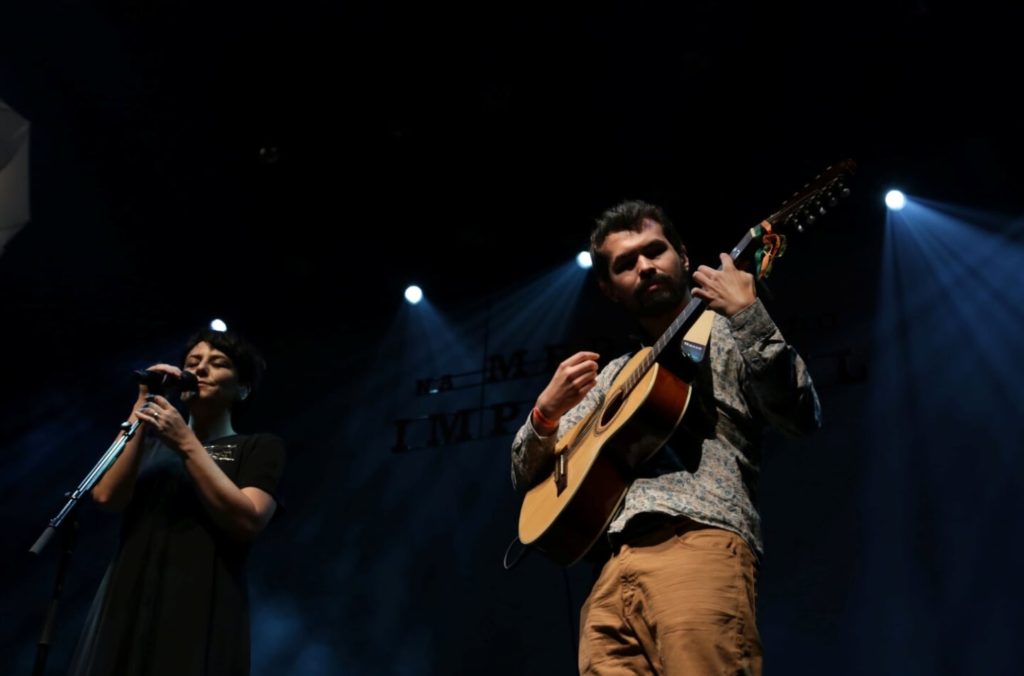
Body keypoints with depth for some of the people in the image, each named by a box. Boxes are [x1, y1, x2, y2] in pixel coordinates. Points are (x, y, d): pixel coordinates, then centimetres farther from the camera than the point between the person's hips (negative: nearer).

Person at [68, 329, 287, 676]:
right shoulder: (152, 441, 18)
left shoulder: (260, 446, 5)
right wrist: (141, 413, -4)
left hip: (202, 612, -4)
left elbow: (248, 522, -12)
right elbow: (106, 496, 0)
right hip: (126, 606, 4)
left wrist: (187, 444, -13)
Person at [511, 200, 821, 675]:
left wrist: (749, 318, -12)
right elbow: (526, 477, 24)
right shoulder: (610, 377, 26)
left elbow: (801, 418, -3)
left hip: (700, 546, -4)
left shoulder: (727, 334, 14)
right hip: (614, 569, 4)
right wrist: (546, 411, 4)